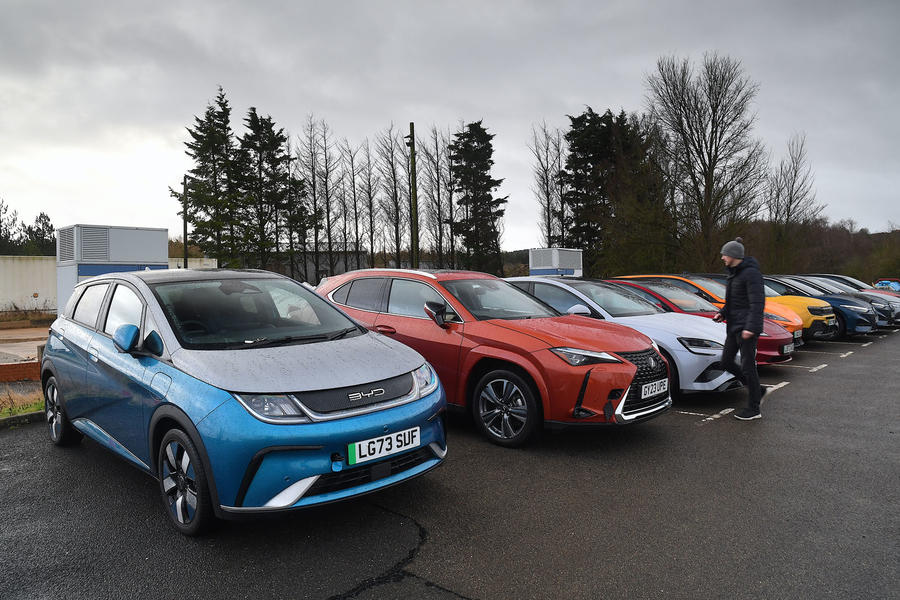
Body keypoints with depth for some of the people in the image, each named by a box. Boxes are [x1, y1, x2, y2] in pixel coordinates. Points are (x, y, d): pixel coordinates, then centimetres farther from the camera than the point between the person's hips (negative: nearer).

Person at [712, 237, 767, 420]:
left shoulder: (751, 273, -14)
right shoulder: (734, 273, 15)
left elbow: (757, 302, -21)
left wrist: (751, 327, -28)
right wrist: (722, 313, 10)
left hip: (746, 328, -10)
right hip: (733, 326, 10)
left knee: (747, 366, -4)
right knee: (726, 362, 10)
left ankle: (754, 408, 7)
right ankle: (756, 390, 26)